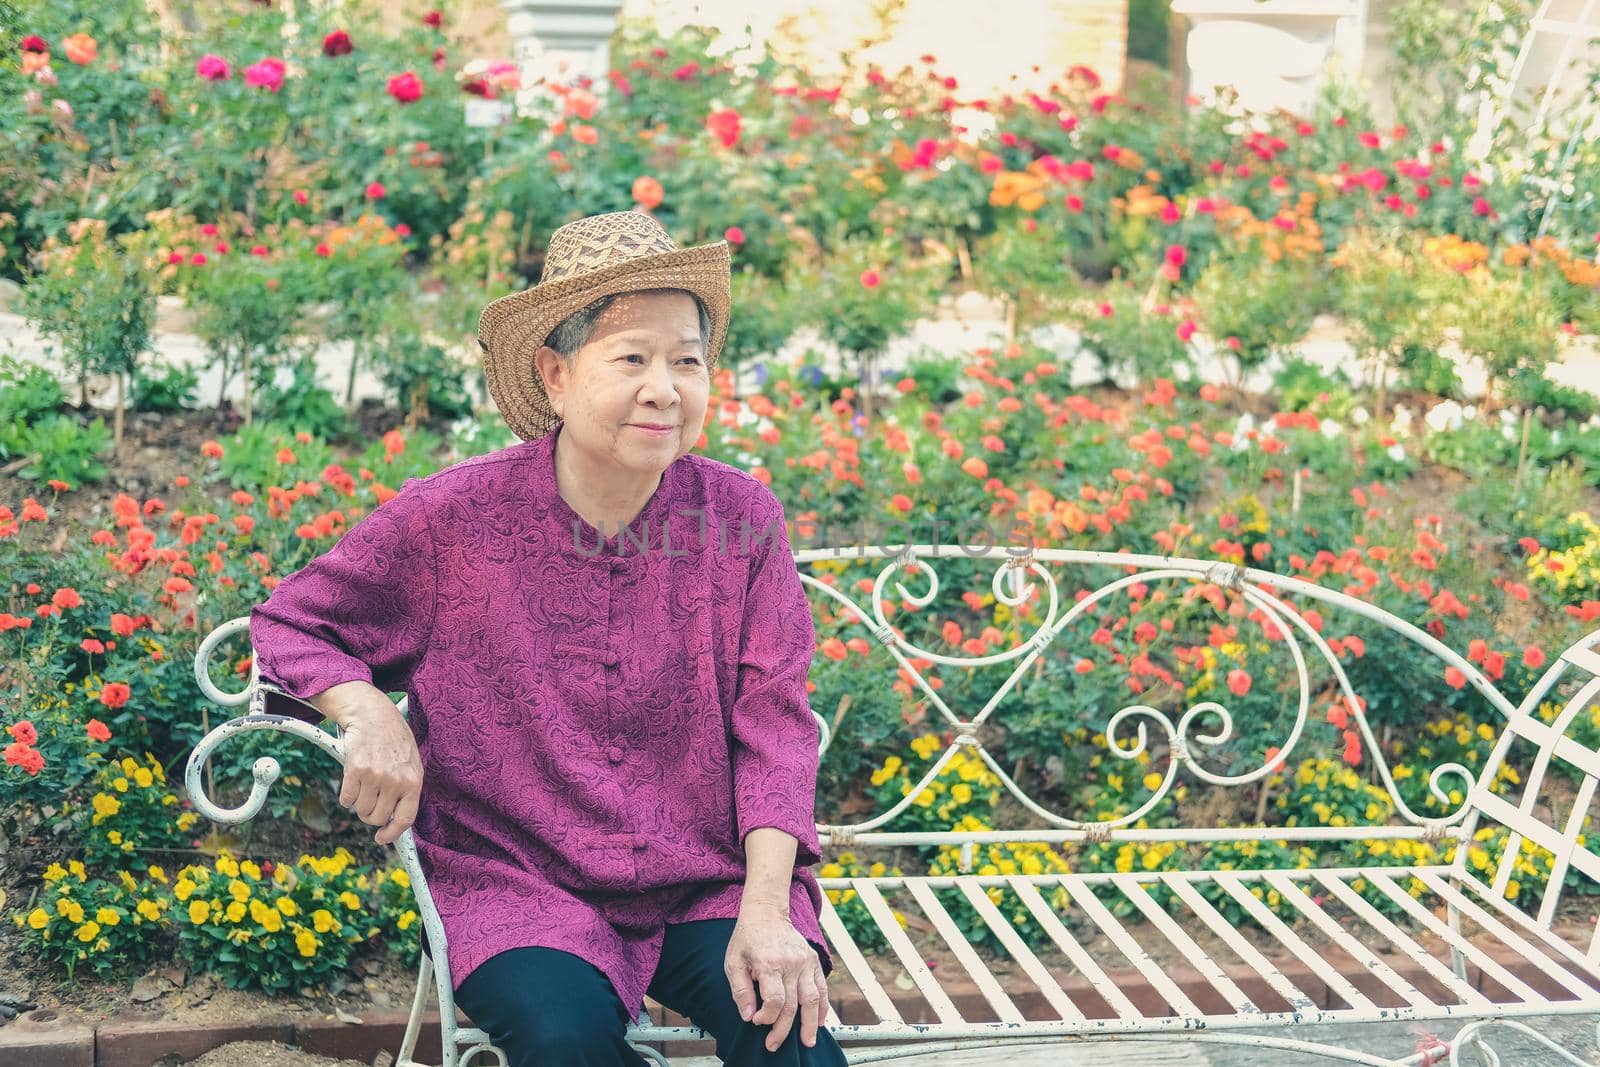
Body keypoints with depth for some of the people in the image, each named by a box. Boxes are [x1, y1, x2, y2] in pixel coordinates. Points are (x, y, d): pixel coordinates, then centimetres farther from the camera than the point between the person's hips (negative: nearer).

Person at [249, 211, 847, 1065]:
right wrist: (368, 714, -17)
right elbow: (289, 624, 5)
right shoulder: (451, 517, -7)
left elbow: (772, 722, -2)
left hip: (710, 880, 1)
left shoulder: (740, 517, -2)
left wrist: (766, 907, -14)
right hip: (516, 881, -1)